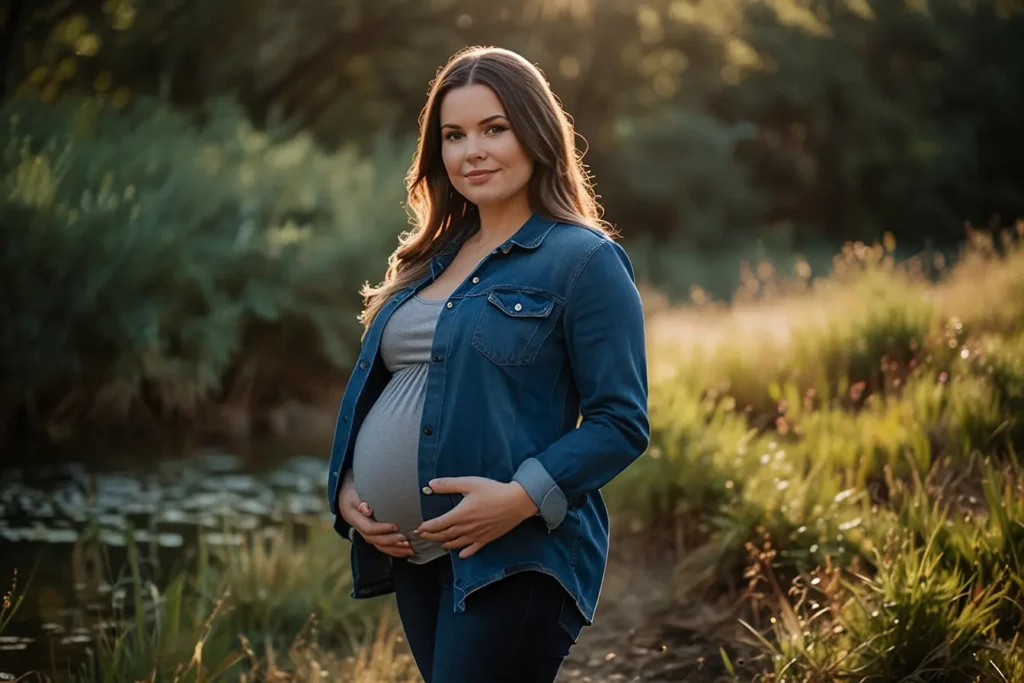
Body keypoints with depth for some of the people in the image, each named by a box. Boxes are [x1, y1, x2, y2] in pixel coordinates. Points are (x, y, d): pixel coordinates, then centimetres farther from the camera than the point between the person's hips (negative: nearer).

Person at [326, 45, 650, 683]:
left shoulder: (584, 260, -7)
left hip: (513, 559, -7)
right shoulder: (429, 261, 15)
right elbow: (373, 386, 20)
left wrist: (522, 497, -22)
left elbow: (622, 422, -11)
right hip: (409, 553, 7)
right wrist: (348, 489, 4)